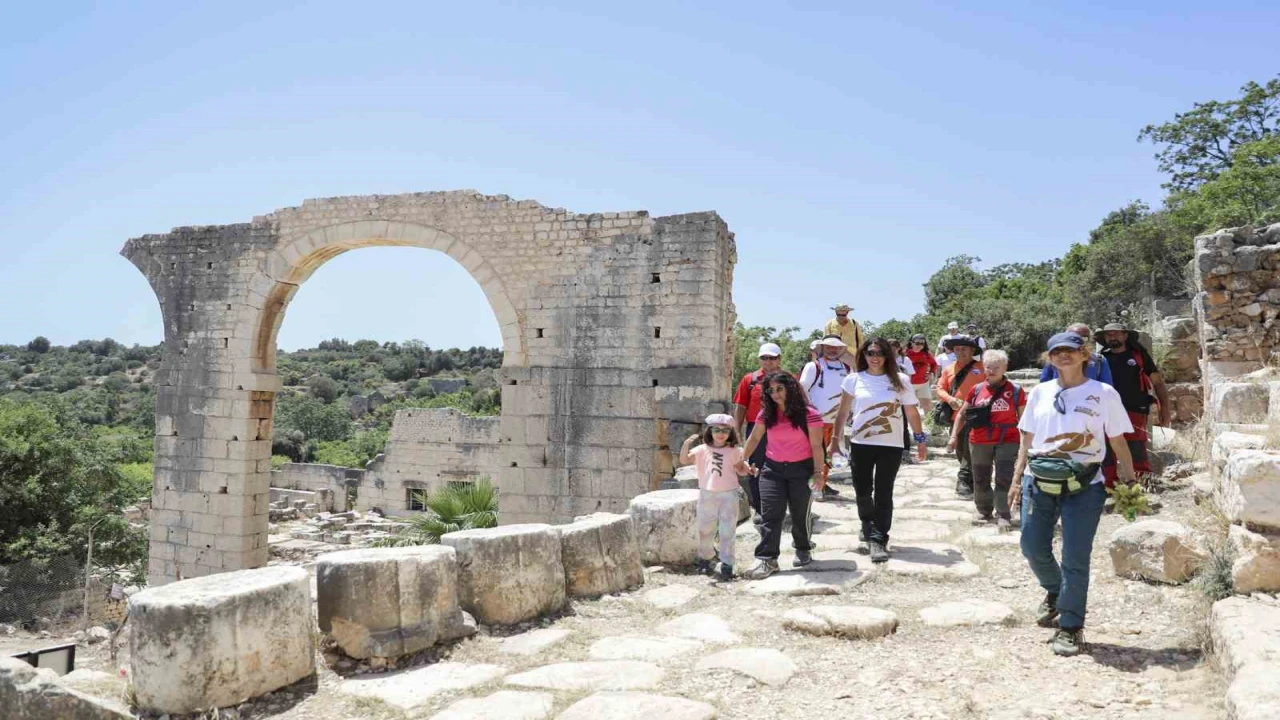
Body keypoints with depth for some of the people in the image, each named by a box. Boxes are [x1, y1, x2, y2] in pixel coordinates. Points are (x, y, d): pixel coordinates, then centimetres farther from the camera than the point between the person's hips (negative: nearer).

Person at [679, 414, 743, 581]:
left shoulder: (734, 451, 0)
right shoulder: (702, 450, -2)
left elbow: (741, 469, 10)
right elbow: (684, 460, -10)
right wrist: (686, 444, -26)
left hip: (728, 495, -1)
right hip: (707, 494, 1)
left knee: (727, 532, 1)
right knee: (705, 530, 13)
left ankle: (727, 565, 7)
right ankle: (705, 558, 33)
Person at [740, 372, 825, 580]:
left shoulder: (809, 414, -11)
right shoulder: (766, 414, 2)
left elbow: (816, 446, -10)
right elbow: (754, 438, 13)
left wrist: (818, 471, -15)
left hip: (801, 469, -3)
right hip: (772, 469, 3)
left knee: (800, 514, 8)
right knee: (770, 515, -4)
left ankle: (803, 551, 30)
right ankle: (766, 559, -4)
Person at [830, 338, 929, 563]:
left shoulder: (901, 381, -1)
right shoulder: (854, 380, 1)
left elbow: (912, 413, 5)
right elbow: (843, 412, 6)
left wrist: (920, 440, 6)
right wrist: (834, 439, 5)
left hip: (891, 446, -1)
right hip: (860, 444, 1)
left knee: (883, 494, -1)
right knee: (862, 491, 9)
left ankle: (878, 540, 6)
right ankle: (869, 527, 37)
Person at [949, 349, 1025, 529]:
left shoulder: (1015, 390, -4)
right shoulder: (977, 389, 3)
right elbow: (962, 414, 10)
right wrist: (954, 436, 4)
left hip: (1007, 442, -3)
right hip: (979, 443, 3)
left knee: (1004, 479, -4)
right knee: (981, 479, 11)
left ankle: (1003, 515, 3)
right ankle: (984, 512, 27)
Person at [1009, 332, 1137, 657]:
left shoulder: (1104, 394, 0)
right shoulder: (1039, 393, 8)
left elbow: (1118, 442, 4)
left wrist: (1130, 481, -2)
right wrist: (1017, 479, 10)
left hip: (1083, 487, -3)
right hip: (1039, 483, 3)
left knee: (1075, 559, -2)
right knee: (1033, 548, 8)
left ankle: (1071, 627, 13)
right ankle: (1055, 592, 40)